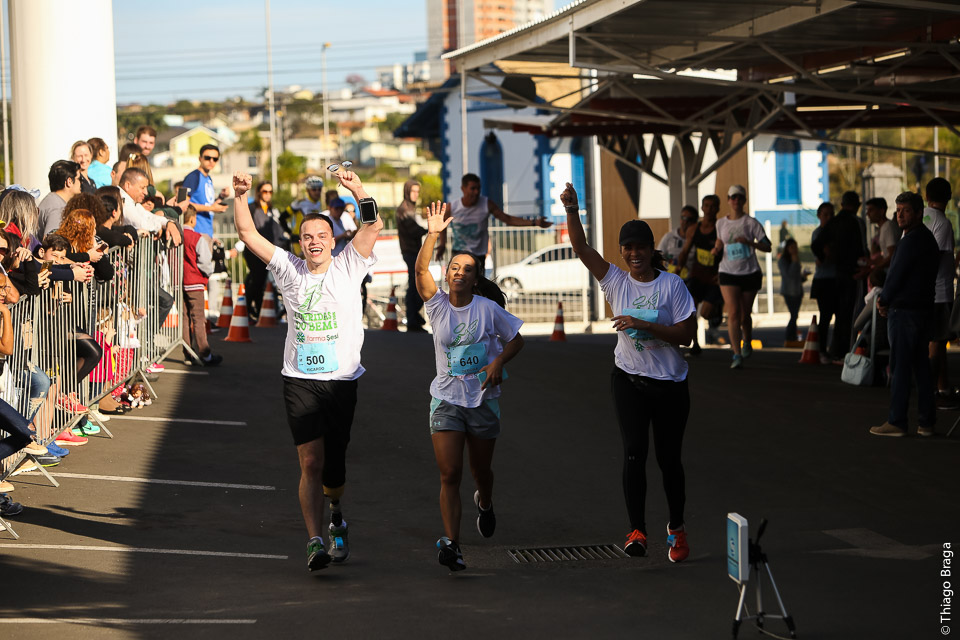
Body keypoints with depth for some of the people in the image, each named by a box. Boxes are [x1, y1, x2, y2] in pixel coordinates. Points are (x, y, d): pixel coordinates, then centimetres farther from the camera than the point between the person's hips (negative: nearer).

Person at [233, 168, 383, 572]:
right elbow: (246, 232, 3)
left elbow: (375, 226, -11)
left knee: (334, 464, 8)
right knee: (310, 463, -10)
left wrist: (357, 190, -25)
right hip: (300, 381, 0)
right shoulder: (288, 269, 6)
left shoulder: (348, 267, 3)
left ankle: (335, 512, 40)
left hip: (342, 379, 0)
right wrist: (240, 196, -12)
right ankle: (315, 540, -11)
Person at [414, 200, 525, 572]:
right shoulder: (437, 306, -1)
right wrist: (433, 235, -27)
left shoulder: (488, 309, -2)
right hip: (446, 400, 0)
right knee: (449, 475, -11)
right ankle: (452, 544, -16)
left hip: (483, 399, 0)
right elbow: (421, 270, -15)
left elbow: (515, 340, 6)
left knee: (481, 469, 15)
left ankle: (485, 503, 51)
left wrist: (498, 362, -13)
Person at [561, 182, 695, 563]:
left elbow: (686, 334, -12)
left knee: (668, 457, 8)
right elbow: (581, 249, -8)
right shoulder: (616, 281, 1)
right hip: (628, 379, 1)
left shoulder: (672, 285, -7)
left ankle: (676, 528, 25)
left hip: (669, 384, -1)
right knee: (634, 452, -10)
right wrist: (571, 210, -21)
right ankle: (637, 531, -8)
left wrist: (643, 325, -21)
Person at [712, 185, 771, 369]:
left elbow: (767, 247, -5)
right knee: (733, 313, -14)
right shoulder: (721, 223, 7)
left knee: (745, 315, 8)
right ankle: (737, 355, -17)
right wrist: (716, 249, 4)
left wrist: (749, 242, -20)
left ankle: (747, 341, 40)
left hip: (750, 272, -1)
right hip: (728, 272, 1)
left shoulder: (751, 222, -3)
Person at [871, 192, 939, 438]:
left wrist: (884, 300, 1)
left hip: (904, 312, -10)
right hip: (924, 308, 10)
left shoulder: (912, 240, -17)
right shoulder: (928, 237, 15)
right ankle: (926, 422, 12)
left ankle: (896, 422, -3)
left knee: (899, 368, -5)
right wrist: (886, 298, 9)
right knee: (922, 366, 10)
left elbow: (897, 275, -15)